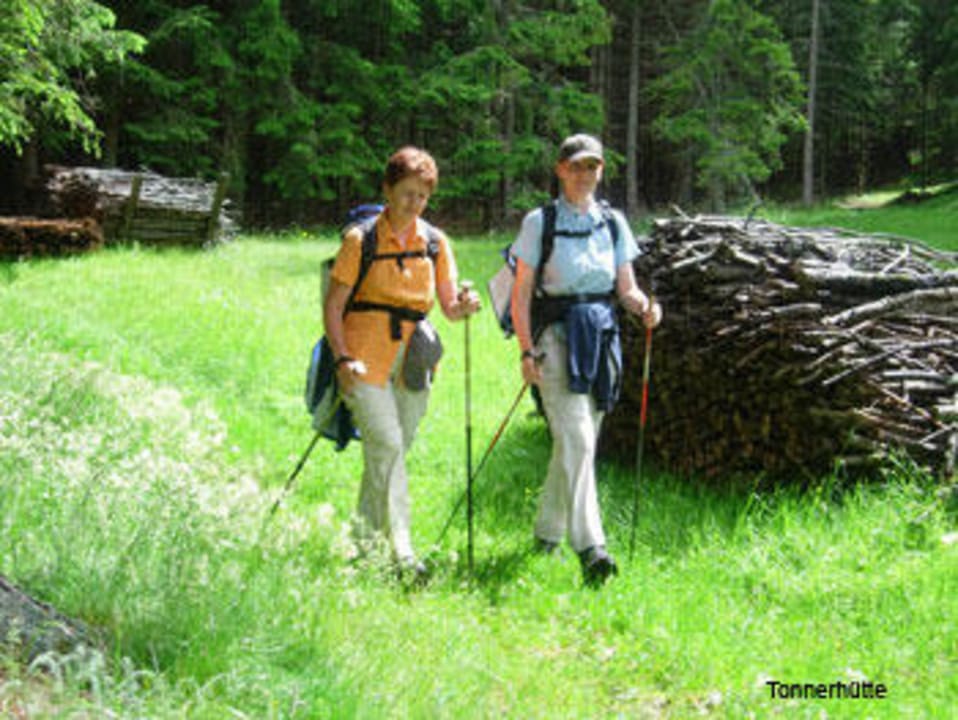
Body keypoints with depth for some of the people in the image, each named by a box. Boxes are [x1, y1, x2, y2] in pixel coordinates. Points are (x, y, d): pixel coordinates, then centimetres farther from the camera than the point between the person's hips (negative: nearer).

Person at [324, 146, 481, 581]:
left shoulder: (435, 242, 9)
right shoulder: (361, 240, -2)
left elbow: (449, 307, 10)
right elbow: (333, 306, -2)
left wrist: (464, 306, -14)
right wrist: (343, 359, -14)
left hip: (411, 363, 4)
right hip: (367, 359, -4)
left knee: (393, 452, 9)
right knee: (385, 446, -15)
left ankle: (363, 540, 25)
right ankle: (401, 552, -17)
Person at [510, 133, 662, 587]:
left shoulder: (613, 222, 11)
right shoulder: (540, 222, 0)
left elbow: (626, 288, 13)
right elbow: (522, 294, -1)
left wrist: (644, 307, -10)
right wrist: (527, 351, -11)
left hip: (601, 338, 5)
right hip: (556, 336, -5)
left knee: (575, 443, 10)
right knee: (576, 439, -17)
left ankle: (547, 533, 27)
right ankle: (589, 548, -24)